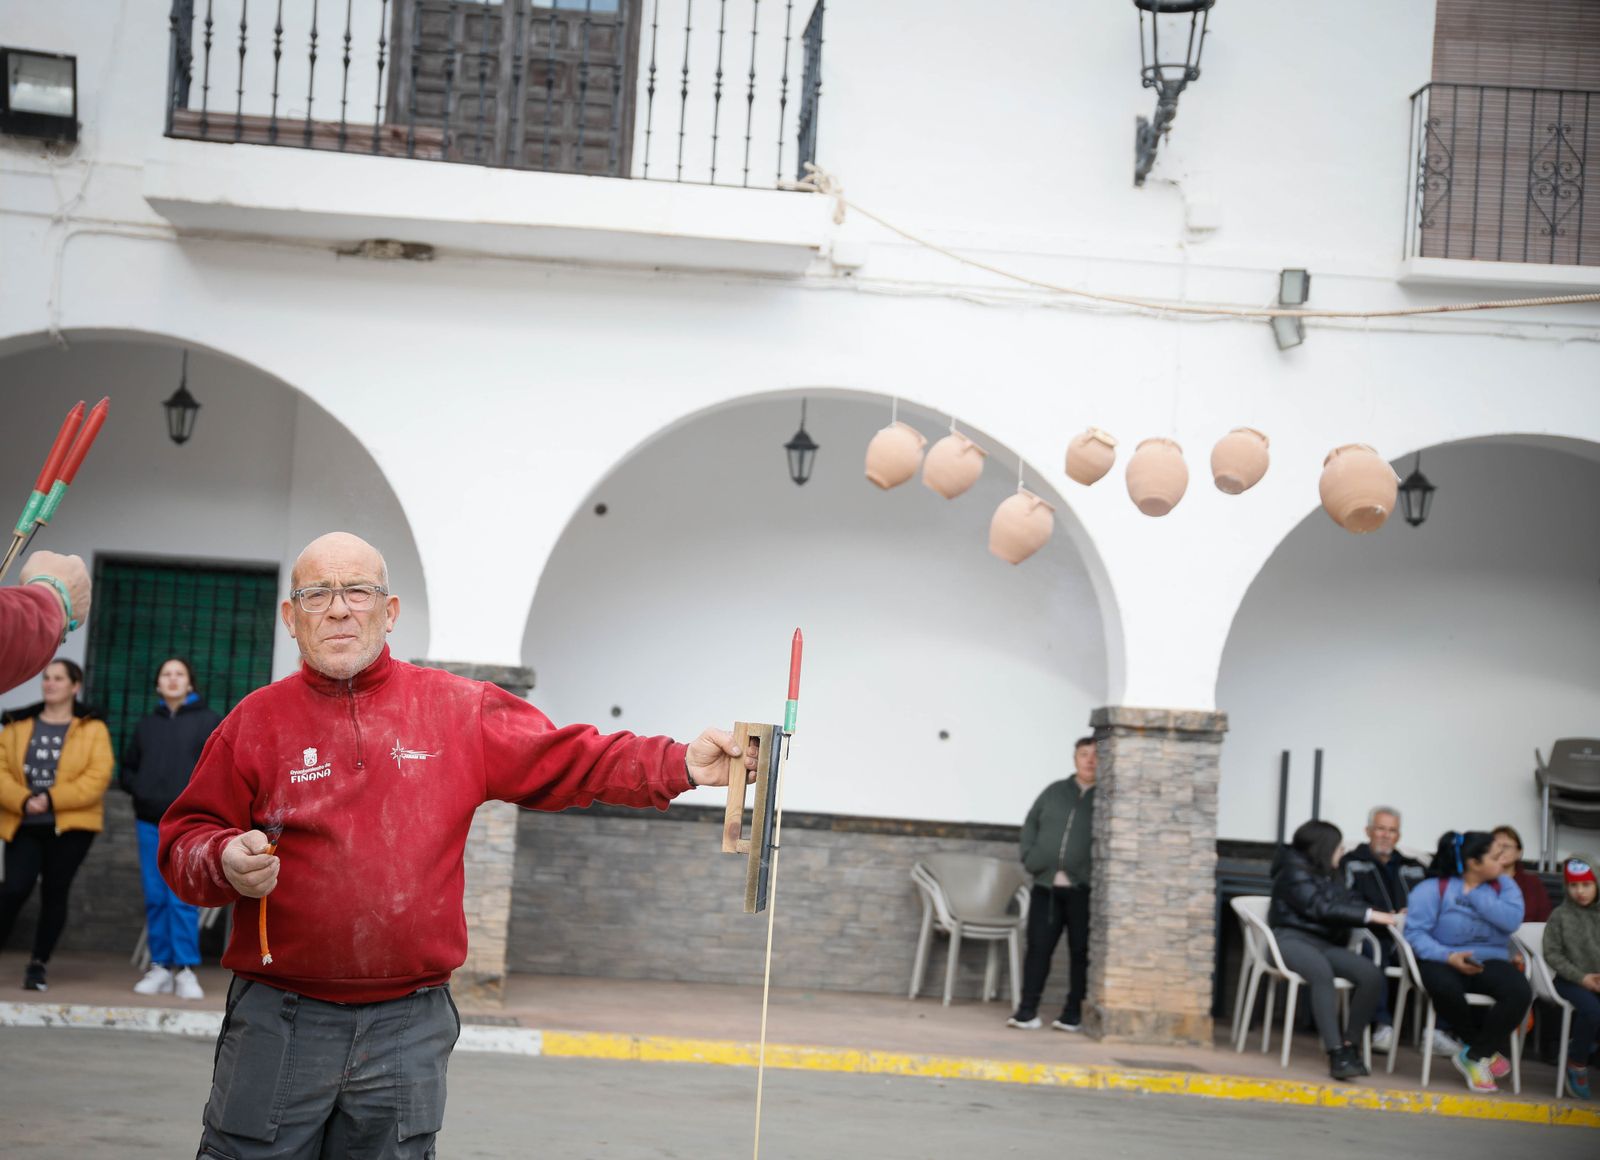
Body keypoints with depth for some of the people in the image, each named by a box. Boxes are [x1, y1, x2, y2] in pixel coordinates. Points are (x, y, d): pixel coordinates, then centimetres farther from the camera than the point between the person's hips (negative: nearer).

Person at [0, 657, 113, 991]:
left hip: (70, 826, -1)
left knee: (55, 893, 3)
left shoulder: (92, 729, 1)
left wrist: (52, 799, -17)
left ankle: (38, 964, 14)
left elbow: (98, 776, -9)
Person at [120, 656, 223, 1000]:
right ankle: (160, 967, 8)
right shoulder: (146, 726, 14)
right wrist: (140, 789, 1)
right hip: (150, 823, 4)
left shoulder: (209, 721, 4)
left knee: (182, 898, -10)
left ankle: (185, 970, -7)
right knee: (155, 898, 4)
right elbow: (127, 769, 20)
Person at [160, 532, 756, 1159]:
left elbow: (566, 759, 3)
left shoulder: (459, 709, 5)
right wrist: (226, 862, -17)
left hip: (408, 1032, 1)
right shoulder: (256, 720, 3)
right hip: (278, 1024, -1)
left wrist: (680, 764, -9)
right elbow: (184, 842, 5)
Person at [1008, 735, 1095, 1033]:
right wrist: (1030, 857, 4)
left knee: (1081, 952, 3)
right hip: (1046, 885, 3)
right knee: (1038, 947, 2)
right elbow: (1031, 823, 18)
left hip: (1084, 889, -3)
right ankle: (1027, 1011, 7)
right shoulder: (1055, 791, 14)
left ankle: (1074, 1014, 11)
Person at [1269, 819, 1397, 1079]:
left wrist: (1386, 916, -6)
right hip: (1292, 938, -7)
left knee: (1372, 974, -19)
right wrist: (1370, 916, -18)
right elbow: (1321, 908, -16)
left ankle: (1348, 1043, -12)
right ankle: (1336, 1053, -43)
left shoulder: (1330, 875, 21)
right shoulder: (1294, 872, -5)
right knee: (1322, 971, -40)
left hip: (1324, 943, 7)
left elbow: (1352, 901, 11)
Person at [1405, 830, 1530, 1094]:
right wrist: (1449, 956, -25)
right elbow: (1416, 933, -11)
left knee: (1520, 992, -30)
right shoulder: (1433, 889, -3)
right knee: (1446, 989, -39)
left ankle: (1474, 1055, -11)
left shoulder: (1503, 885, 9)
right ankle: (1488, 1049, -10)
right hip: (1445, 962, -3)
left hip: (1491, 962, 3)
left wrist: (1475, 895, -9)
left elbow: (1511, 920, -10)